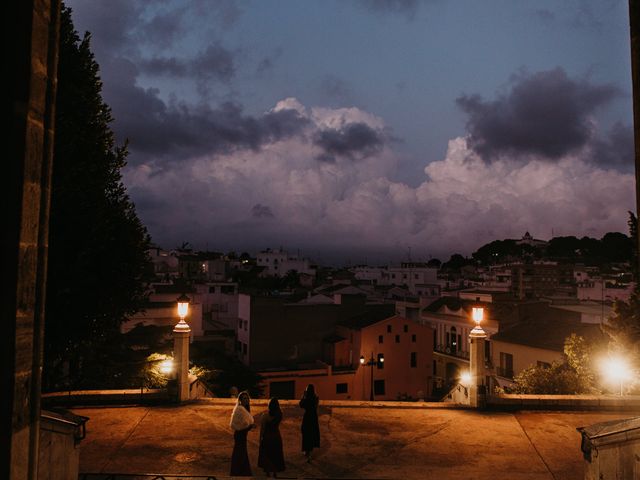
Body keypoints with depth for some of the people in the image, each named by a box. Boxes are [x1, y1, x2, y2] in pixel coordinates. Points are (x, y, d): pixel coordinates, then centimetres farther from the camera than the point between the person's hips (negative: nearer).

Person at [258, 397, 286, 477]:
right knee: (276, 454, 19)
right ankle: (275, 472, 27)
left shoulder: (265, 415, -23)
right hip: (276, 436, 3)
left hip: (267, 437, -3)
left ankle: (268, 471, 25)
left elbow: (262, 428, -13)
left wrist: (261, 437, 2)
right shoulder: (279, 414, -14)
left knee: (266, 454, 17)